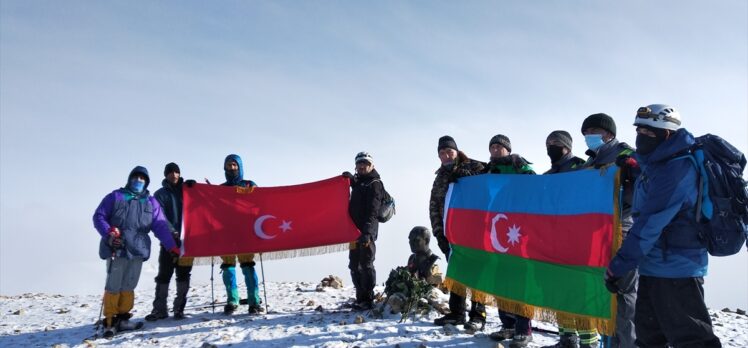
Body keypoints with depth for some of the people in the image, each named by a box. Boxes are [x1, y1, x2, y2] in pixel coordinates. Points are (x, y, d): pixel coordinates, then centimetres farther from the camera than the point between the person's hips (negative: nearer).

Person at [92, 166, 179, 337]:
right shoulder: (115, 196, 7)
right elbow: (98, 216, 5)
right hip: (116, 248, -3)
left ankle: (122, 319, 18)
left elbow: (161, 226, 7)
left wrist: (172, 247, -3)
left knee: (129, 286, 7)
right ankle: (110, 321, 7)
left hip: (138, 250, 3)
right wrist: (109, 233, -12)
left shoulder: (151, 202, 13)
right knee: (114, 286, -2)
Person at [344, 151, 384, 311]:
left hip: (367, 232, -8)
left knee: (366, 265, -7)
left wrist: (367, 231, -27)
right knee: (355, 265, 11)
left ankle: (367, 300, -2)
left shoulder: (374, 184, -5)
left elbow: (373, 211, -17)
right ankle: (360, 298, 19)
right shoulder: (357, 182, 21)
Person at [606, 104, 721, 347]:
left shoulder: (675, 169, -18)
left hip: (675, 270, -10)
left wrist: (617, 266, -18)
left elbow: (650, 225, -22)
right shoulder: (658, 166, 13)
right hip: (654, 268, 10)